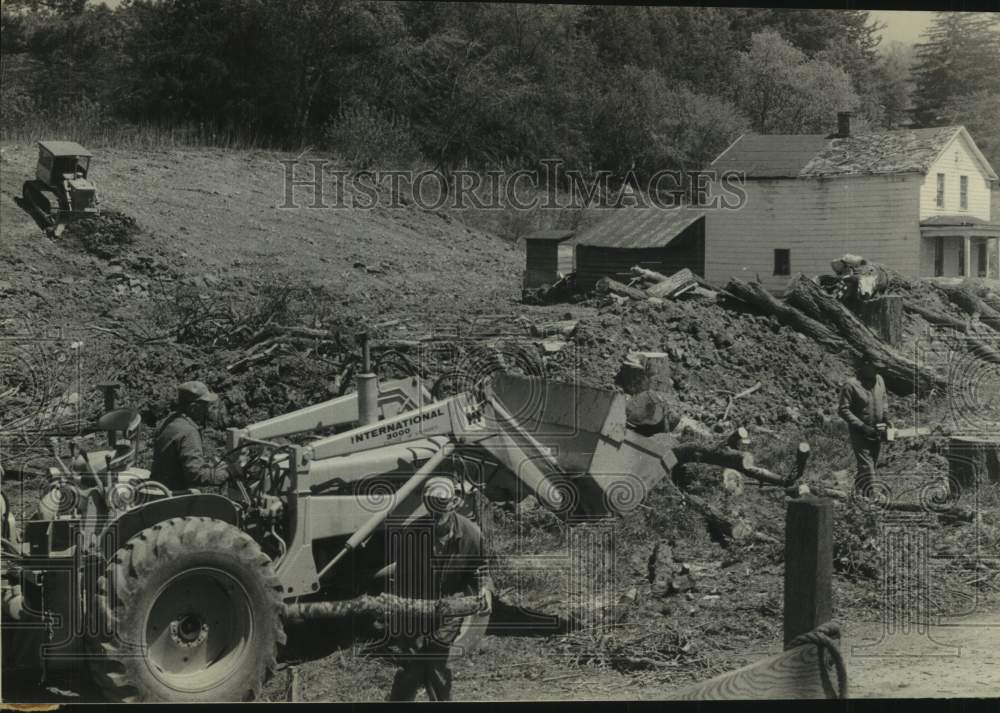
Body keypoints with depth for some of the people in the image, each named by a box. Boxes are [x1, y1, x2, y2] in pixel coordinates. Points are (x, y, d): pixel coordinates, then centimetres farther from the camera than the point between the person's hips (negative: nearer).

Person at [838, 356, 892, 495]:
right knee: (867, 469, -13)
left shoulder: (879, 380, 3)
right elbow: (843, 410, -18)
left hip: (876, 434, 7)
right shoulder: (851, 385, -18)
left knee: (872, 466, 15)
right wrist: (863, 427, -21)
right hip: (860, 435, -7)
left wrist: (886, 418, 3)